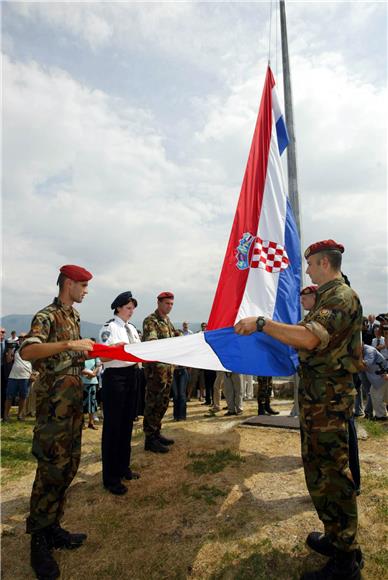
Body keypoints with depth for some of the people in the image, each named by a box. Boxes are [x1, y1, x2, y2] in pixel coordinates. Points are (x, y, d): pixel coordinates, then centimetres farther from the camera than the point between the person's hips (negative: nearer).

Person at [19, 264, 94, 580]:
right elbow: (27, 352, -28)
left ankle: (52, 528, 30)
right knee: (51, 469, -2)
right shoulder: (46, 316, -12)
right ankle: (38, 541, 15)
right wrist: (69, 344, -34)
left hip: (73, 399, 8)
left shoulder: (74, 316, 13)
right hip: (54, 402, -8)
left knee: (69, 465, 14)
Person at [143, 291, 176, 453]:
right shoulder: (150, 321, -11)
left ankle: (156, 432, 27)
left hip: (168, 367, 9)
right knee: (153, 403, -2)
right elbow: (151, 343, -25)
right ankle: (150, 439, 7)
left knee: (163, 403, 15)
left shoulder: (168, 321, 16)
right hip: (156, 368, -9)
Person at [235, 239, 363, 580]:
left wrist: (261, 323, -29)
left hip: (327, 399, -10)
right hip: (319, 397, 10)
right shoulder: (329, 297, 16)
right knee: (324, 470, 20)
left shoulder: (342, 297, -18)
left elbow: (309, 337, -34)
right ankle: (338, 538, 37)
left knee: (329, 475, 0)